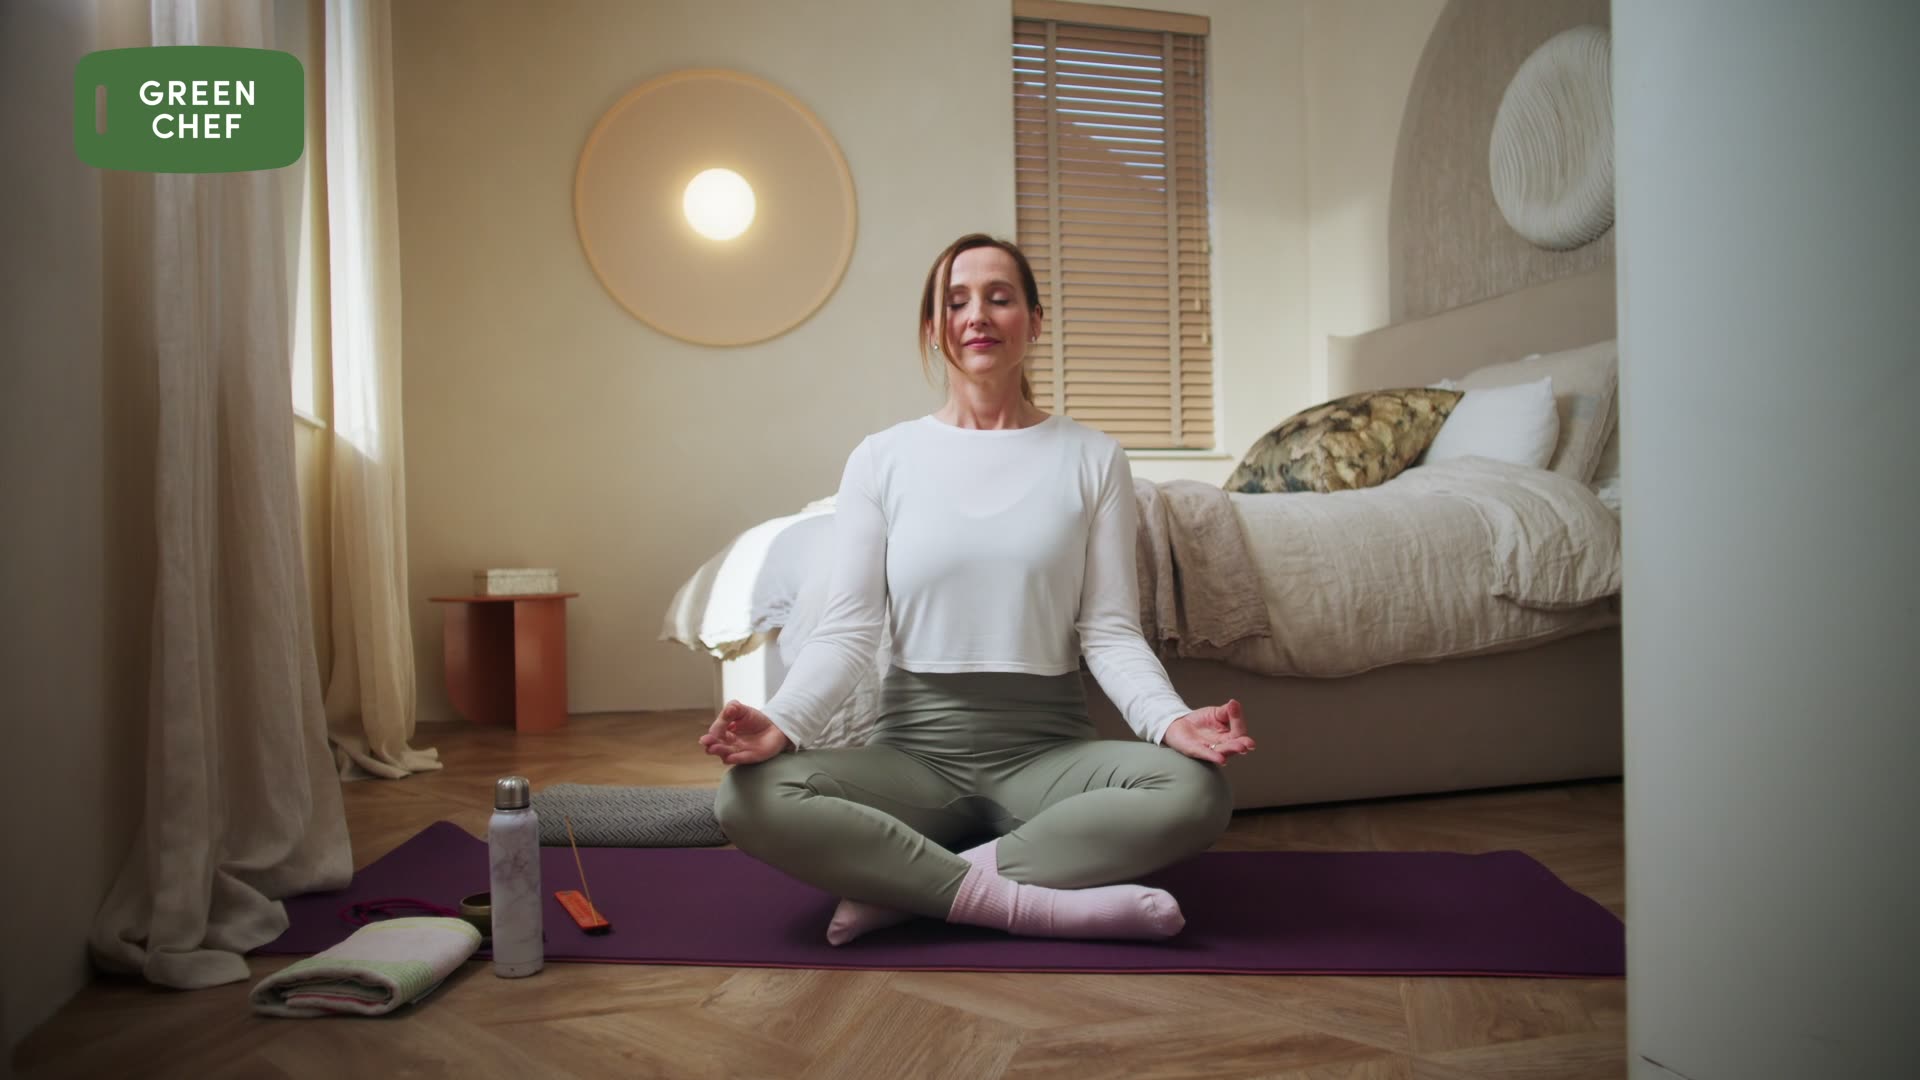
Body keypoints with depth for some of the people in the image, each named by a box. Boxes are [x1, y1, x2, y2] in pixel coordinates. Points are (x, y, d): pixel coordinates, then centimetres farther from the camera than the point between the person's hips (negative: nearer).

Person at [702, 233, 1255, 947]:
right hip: (915, 749, 0)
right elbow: (848, 628, -1)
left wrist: (1169, 719, -21)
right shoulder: (881, 459, 5)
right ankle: (1041, 901, -25)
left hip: (1047, 747, 0)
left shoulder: (1093, 459, 5)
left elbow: (1109, 631, -1)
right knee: (749, 799, -28)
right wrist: (782, 721, -20)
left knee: (1196, 793, -30)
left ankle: (903, 885, -21)